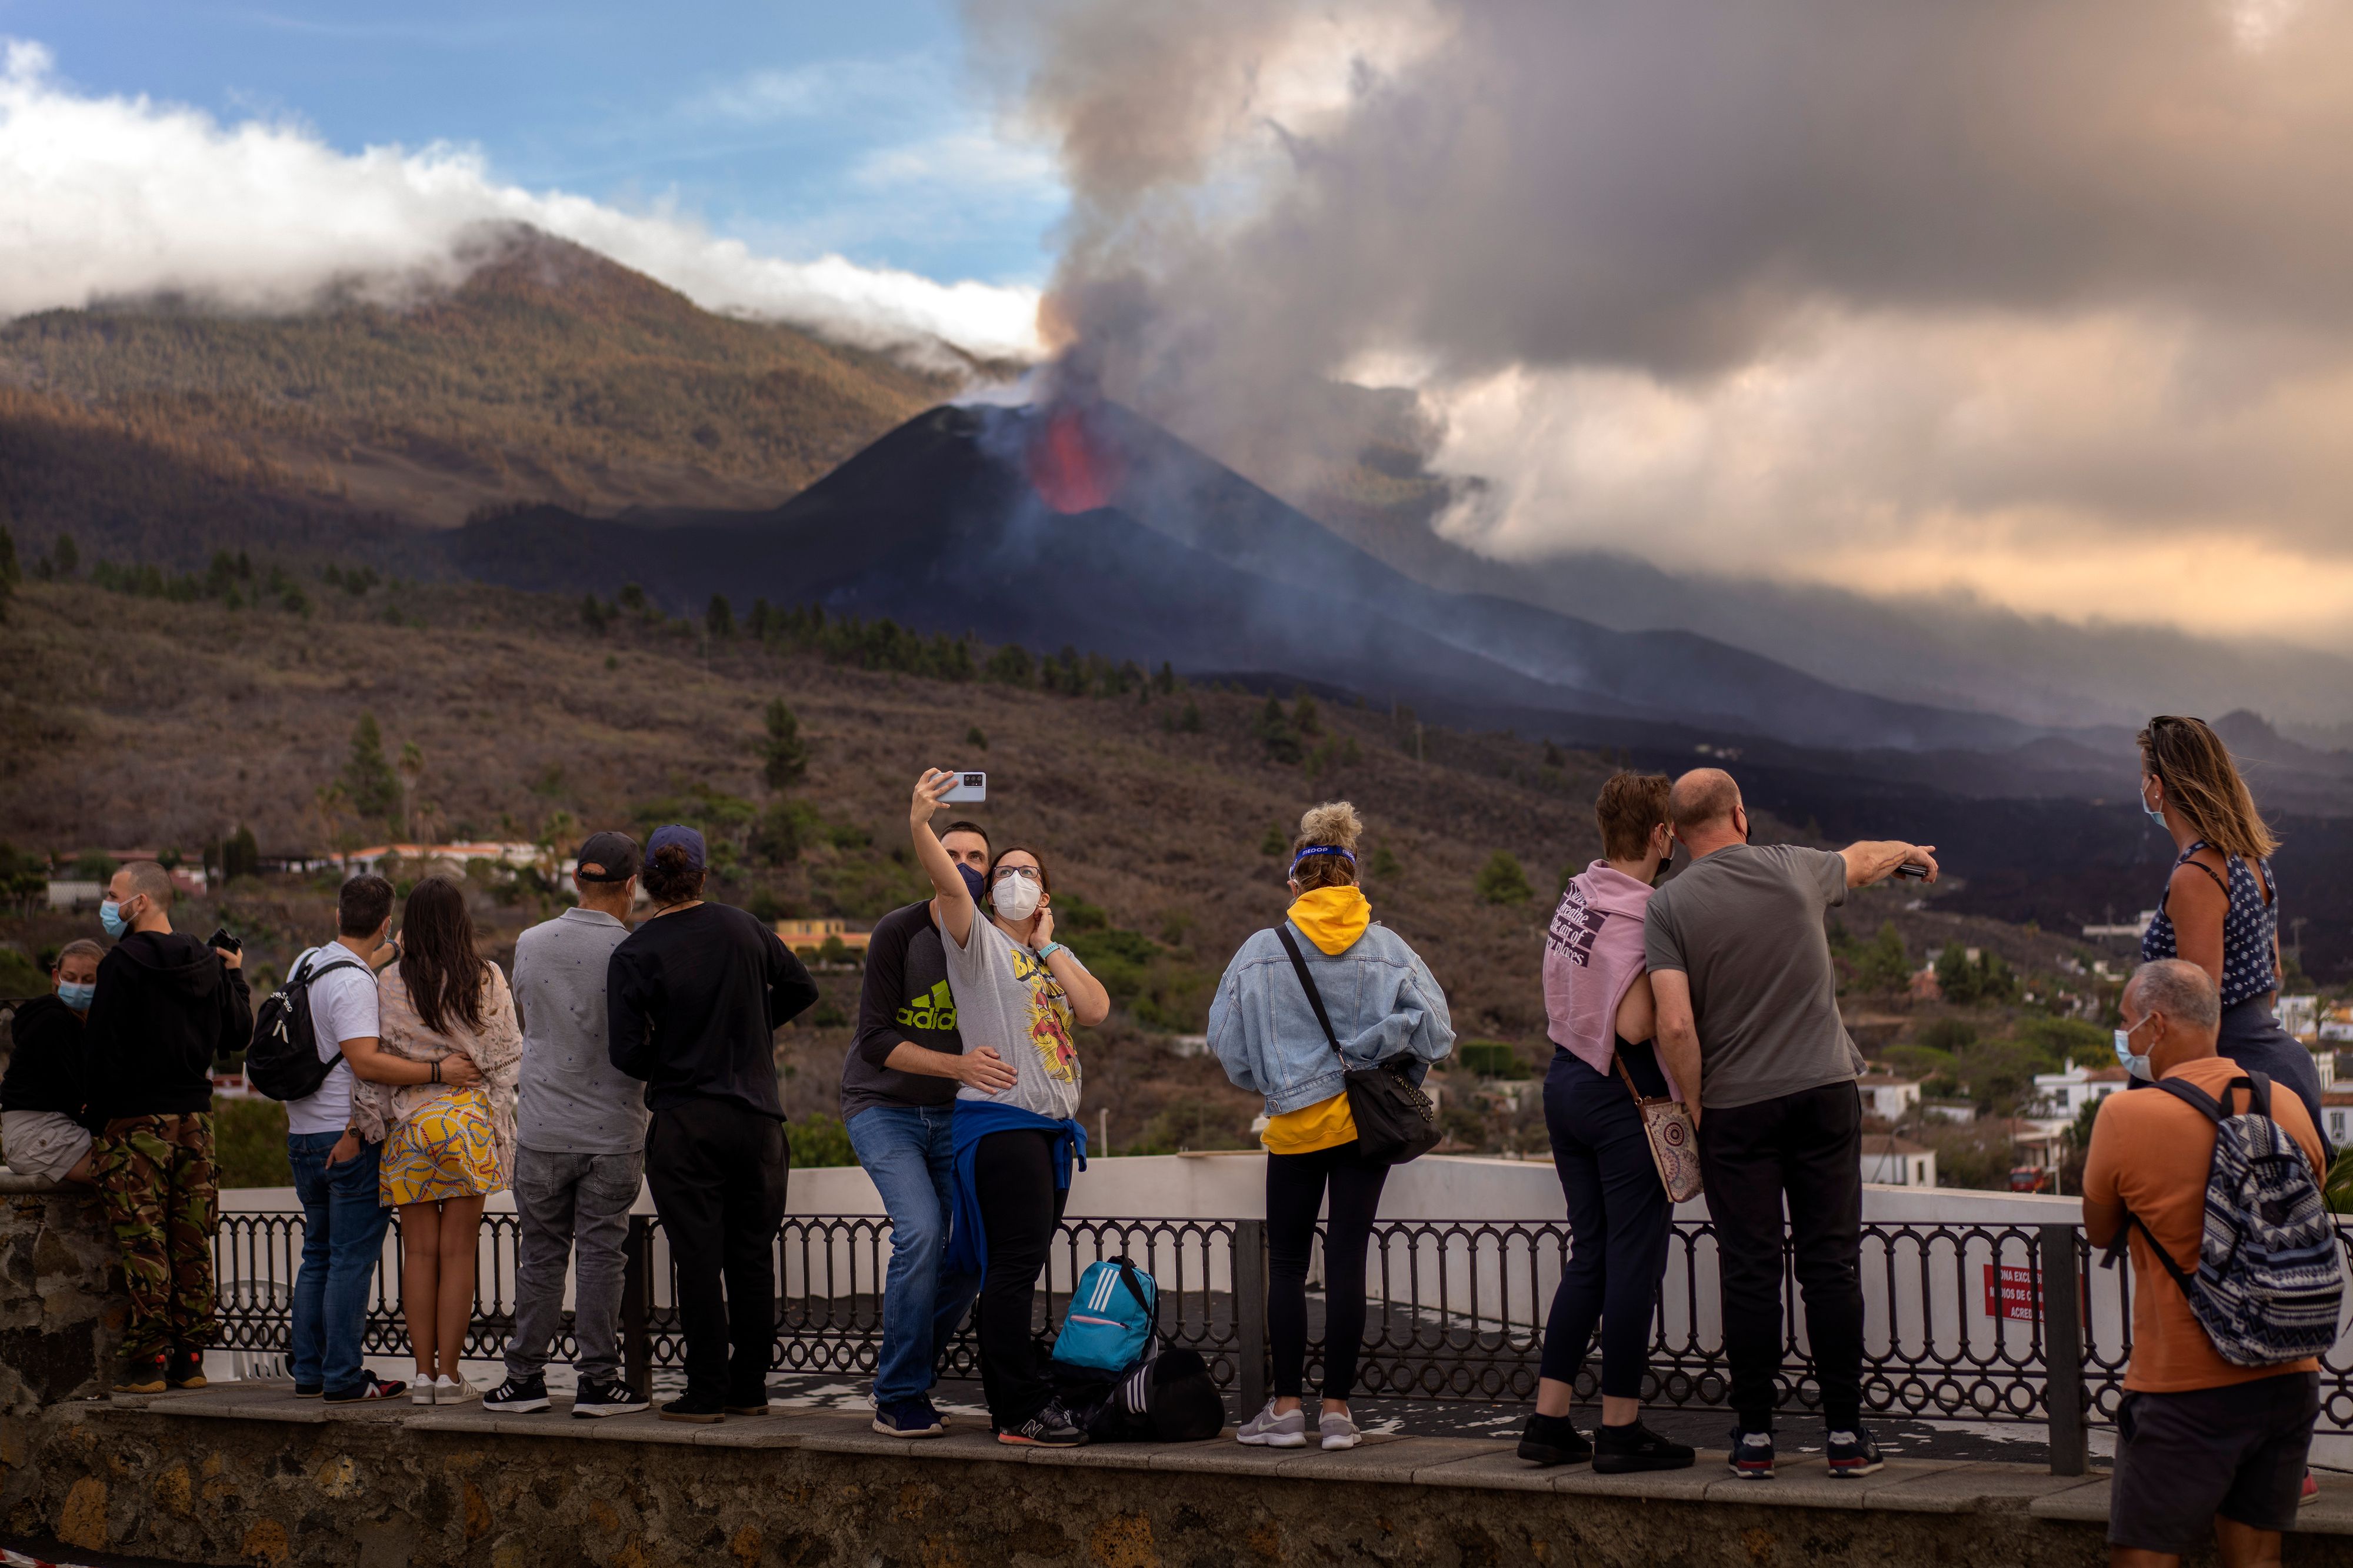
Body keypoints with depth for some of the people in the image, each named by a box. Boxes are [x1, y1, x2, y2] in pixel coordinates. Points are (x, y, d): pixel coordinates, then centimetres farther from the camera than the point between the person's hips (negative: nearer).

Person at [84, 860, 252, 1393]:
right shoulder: (207, 965, 7)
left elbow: (105, 1052, -12)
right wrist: (237, 978, 28)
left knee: (144, 1247, -3)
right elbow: (238, 1035, 13)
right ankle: (190, 1360, 10)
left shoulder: (122, 965, -10)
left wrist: (100, 1119, -3)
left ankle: (148, 1362, -2)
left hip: (136, 1122, -6)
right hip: (195, 1117, 6)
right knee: (193, 1245, 8)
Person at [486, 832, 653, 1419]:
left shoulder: (530, 945, 0)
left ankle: (525, 1377, 15)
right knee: (602, 1256, 3)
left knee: (540, 1255, 10)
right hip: (613, 1132, -2)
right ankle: (597, 1382, 5)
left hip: (542, 1128, 3)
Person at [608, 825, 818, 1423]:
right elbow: (801, 987, 14)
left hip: (685, 1126, -3)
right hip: (757, 1117, 3)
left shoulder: (633, 956, -8)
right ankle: (749, 1388, 15)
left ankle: (707, 1391, 3)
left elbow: (626, 1053, -11)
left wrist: (661, 1071, 10)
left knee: (698, 1261, 1)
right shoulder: (744, 929, 2)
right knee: (752, 1258, 9)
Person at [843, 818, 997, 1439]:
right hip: (882, 1107, -5)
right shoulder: (899, 932, -14)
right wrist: (958, 1065, -31)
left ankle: (904, 1369, 16)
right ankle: (898, 1398, -9)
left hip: (950, 1114, 5)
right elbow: (876, 1040, -19)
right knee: (922, 1231, -20)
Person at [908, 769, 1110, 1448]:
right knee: (1013, 1264, -12)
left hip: (1051, 1130, 7)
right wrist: (919, 826, -35)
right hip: (999, 1122, -7)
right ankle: (1023, 1410, -12)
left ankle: (1008, 1402, 14)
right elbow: (951, 886, -18)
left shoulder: (1059, 956, 20)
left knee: (1016, 1268, 10)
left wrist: (1049, 945, 5)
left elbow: (1096, 1010, 2)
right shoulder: (979, 942, 2)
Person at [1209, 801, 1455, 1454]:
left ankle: (1287, 1406, 9)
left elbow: (1225, 1040, 2)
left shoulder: (1262, 951, -3)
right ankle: (1337, 1408, 6)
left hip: (1296, 1125, -1)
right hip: (1369, 1124, 1)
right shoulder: (1388, 949, -1)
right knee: (1347, 1261, 4)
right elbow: (1434, 1029, -5)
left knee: (1287, 1263, 9)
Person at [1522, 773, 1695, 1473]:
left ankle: (1548, 1421, 15)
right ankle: (1620, 1429, 7)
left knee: (1588, 1255, 14)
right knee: (1635, 1259, 1)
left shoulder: (1575, 895, 7)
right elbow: (1636, 1026, -26)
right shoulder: (1640, 916, -19)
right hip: (1624, 1097, -8)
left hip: (1565, 1080, 8)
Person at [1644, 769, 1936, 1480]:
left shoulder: (1667, 906, -5)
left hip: (1735, 1106, -1)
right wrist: (1908, 851, 48)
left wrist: (1695, 1110, -1)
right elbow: (1861, 860, 26)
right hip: (1825, 1090, 1)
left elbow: (1675, 1028, -14)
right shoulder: (1794, 868, 3)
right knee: (1832, 1263, 4)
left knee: (1750, 1272, 3)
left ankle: (1755, 1435, 8)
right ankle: (1845, 1433, 7)